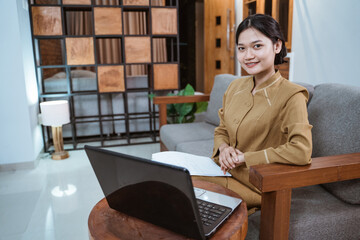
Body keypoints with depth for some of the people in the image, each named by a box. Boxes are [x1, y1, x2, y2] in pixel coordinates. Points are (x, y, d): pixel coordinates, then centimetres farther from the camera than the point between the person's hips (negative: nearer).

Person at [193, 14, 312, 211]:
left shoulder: (291, 95, -15)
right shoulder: (235, 87, 5)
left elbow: (301, 151, -26)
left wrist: (245, 157, -19)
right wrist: (223, 148, -8)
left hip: (257, 187, -6)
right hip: (227, 172, 6)